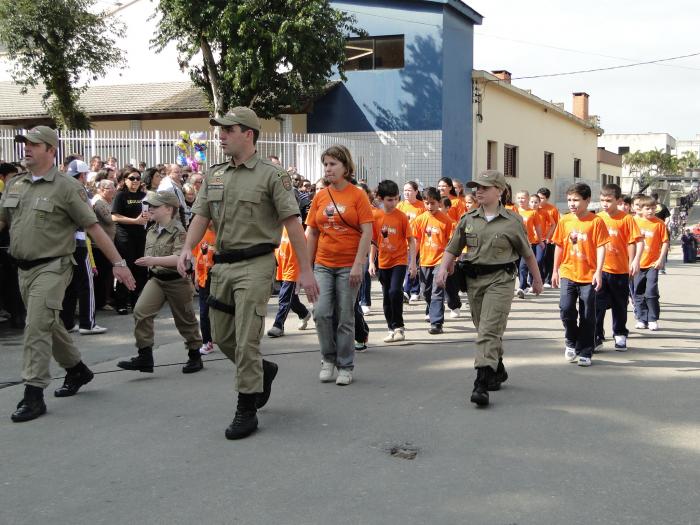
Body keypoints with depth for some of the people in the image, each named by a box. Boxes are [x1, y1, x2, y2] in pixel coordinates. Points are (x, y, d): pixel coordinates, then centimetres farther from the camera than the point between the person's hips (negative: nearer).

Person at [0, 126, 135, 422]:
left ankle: (33, 395, -7)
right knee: (48, 325, 18)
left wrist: (118, 262, -10)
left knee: (37, 329, -12)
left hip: (51, 268, -7)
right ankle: (77, 370, 37)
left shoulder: (66, 187, -8)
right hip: (24, 269, 7)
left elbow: (93, 228, -9)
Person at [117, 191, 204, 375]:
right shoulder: (151, 231, 6)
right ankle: (145, 356, -9)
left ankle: (195, 356, 27)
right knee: (140, 312, -13)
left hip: (176, 281, -6)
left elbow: (180, 258, -29)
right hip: (155, 279, 6)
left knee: (185, 320, 9)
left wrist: (154, 260, -36)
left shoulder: (178, 231, -16)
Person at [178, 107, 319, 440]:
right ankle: (262, 371, 40)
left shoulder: (271, 175, -7)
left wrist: (305, 270, -13)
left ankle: (246, 410, 5)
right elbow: (201, 216, 10)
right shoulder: (214, 175, 12)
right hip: (222, 264, 7)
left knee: (246, 339, -7)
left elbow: (292, 222, -9)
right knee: (221, 336, 14)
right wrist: (187, 249, -9)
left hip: (255, 265, -7)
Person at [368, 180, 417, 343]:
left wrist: (413, 263, -9)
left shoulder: (402, 216, -8)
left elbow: (411, 241, -5)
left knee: (395, 291, -20)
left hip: (399, 260, -3)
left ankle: (398, 326, -5)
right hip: (383, 262, 4)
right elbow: (373, 242, 6)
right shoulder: (376, 217, -1)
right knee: (387, 296, 9)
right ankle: (392, 329, 21)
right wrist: (371, 262, 0)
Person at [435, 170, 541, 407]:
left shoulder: (512, 221, -1)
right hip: (473, 279, 5)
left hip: (500, 280, -5)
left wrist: (537, 279, 16)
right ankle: (498, 372, 35)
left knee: (489, 331, -15)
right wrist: (442, 269, -7)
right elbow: (453, 248, 10)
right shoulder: (468, 220, 8)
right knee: (485, 330, 15)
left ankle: (482, 383, -20)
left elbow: (527, 253, 9)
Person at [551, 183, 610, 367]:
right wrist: (555, 271, 12)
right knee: (566, 309, -10)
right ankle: (571, 341, 16)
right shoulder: (564, 221, 5)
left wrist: (598, 272, -15)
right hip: (568, 273, 3)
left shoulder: (596, 221, -6)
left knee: (587, 316, 4)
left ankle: (585, 353, 15)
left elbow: (601, 247, -8)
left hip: (588, 276, -2)